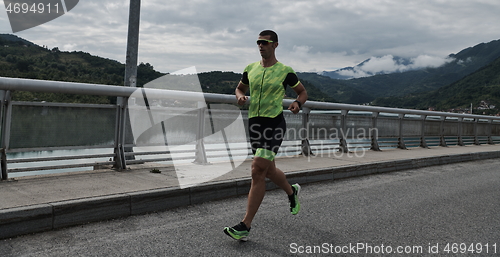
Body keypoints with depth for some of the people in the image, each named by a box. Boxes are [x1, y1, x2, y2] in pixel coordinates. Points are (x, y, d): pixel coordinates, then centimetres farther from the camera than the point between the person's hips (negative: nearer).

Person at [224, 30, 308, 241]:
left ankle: (245, 226, -8)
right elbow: (240, 88, 24)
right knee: (268, 170, 16)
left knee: (258, 171, -13)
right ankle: (292, 191, 49)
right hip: (254, 122, 6)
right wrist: (240, 96, 0)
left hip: (275, 123, -6)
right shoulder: (251, 68, 9)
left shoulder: (285, 71, -2)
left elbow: (303, 92, 10)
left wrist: (297, 103, -12)